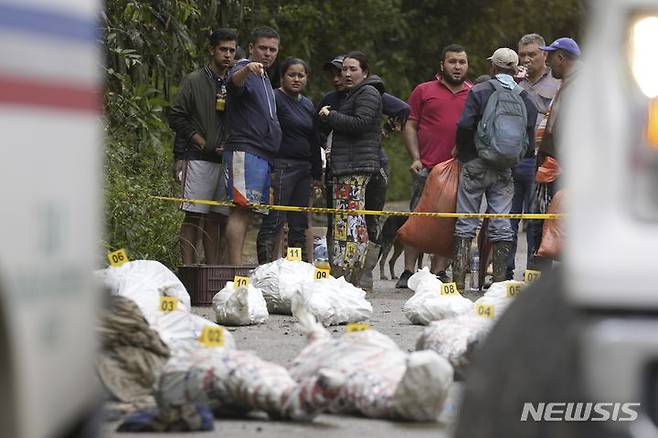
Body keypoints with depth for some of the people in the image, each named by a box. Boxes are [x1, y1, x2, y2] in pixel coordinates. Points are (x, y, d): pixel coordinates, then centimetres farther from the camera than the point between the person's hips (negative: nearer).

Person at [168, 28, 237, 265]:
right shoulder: (194, 81, 2)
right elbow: (177, 117, -3)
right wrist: (203, 143, -9)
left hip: (226, 159, 5)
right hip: (198, 158, -5)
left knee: (217, 217, 5)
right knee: (194, 215, -6)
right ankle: (189, 268, -8)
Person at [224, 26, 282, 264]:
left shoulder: (265, 79, 25)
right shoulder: (244, 71, -4)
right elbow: (234, 82, -30)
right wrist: (246, 69, -52)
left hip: (264, 154, 10)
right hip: (245, 150, -10)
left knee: (247, 211, 6)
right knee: (242, 208, -17)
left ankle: (237, 265, 6)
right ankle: (235, 267, -24)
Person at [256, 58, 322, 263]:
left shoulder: (308, 104, 19)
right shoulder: (275, 98, -5)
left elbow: (314, 140, 24)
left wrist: (317, 173, 23)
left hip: (303, 169, 8)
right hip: (281, 167, -8)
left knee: (299, 225, 11)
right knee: (274, 221, -12)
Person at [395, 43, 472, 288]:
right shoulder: (424, 91, 9)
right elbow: (410, 126, 6)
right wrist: (415, 158, -4)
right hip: (427, 167, -2)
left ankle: (439, 272, 8)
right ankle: (408, 273, -1)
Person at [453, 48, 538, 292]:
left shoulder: (479, 92, -5)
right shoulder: (526, 99, 7)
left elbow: (465, 126, -15)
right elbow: (530, 141, 6)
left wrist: (461, 150, 2)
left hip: (476, 166, -3)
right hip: (505, 171, 3)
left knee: (466, 224, 1)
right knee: (501, 226, 6)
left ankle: (459, 280, -3)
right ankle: (500, 280, 4)